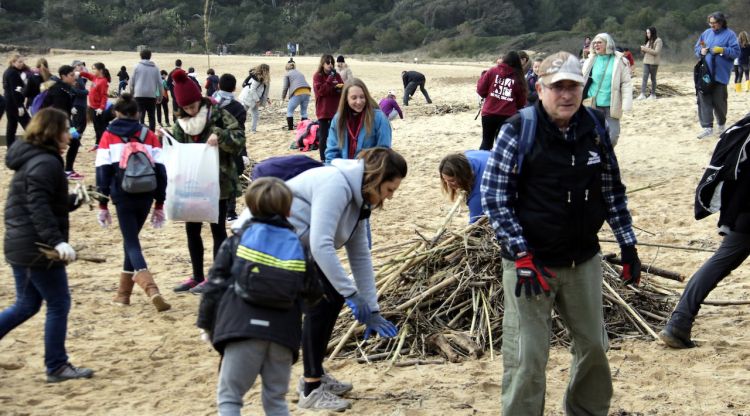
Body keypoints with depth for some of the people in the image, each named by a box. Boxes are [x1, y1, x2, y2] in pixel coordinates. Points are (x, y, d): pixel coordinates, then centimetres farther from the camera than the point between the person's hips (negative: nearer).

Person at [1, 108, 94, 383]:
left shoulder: (30, 160, 15)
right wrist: (58, 241, -32)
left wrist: (73, 201, 17)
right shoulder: (45, 163, -16)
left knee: (26, 305, 18)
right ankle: (56, 367, 9)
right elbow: (39, 208, -26)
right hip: (38, 249, -10)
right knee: (58, 305, 1)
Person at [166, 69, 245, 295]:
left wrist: (220, 136, -33)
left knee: (217, 228, 2)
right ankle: (197, 276, 24)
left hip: (217, 182, -7)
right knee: (191, 228, 12)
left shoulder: (218, 114, -11)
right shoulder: (181, 122, 7)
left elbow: (239, 138, -16)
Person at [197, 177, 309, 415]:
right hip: (284, 333, 3)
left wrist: (207, 323, 12)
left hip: (243, 327, -3)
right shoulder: (298, 247, 14)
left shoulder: (237, 241, 8)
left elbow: (215, 284, 5)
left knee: (228, 397, 3)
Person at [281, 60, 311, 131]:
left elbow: (285, 87, 8)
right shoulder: (300, 73, 29)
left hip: (297, 93, -5)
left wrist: (283, 98, 20)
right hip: (307, 92, 5)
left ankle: (290, 128, 2)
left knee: (290, 111, 8)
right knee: (304, 112, 16)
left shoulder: (287, 74, 11)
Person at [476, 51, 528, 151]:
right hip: (508, 116, -1)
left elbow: (481, 90, 1)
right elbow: (521, 102, 1)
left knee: (486, 142, 13)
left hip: (489, 113, 1)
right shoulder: (519, 78, -1)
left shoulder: (492, 71, 0)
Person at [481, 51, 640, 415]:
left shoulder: (596, 128, 1)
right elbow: (493, 196, -12)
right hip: (531, 262, -5)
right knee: (526, 358, -4)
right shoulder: (518, 131, -13)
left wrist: (628, 245, 9)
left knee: (593, 346, 17)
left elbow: (613, 190, 11)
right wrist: (521, 255, -17)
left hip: (584, 260, 5)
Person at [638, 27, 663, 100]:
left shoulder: (658, 41, -7)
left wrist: (646, 49, -18)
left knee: (653, 78, 2)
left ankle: (653, 94, 10)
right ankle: (642, 94, -14)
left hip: (653, 62, -6)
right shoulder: (648, 41, 16)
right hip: (646, 61, 6)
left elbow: (656, 52, -16)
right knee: (645, 77, -6)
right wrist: (642, 49, -1)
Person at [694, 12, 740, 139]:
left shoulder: (729, 34, -2)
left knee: (719, 101, 4)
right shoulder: (706, 33, 12)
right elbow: (697, 48, 19)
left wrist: (722, 50, -20)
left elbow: (736, 52, -7)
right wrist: (701, 51, -3)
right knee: (704, 99, -5)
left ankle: (722, 123, 27)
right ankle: (707, 127, -5)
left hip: (720, 74, -4)